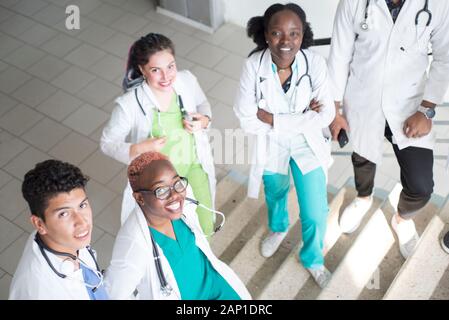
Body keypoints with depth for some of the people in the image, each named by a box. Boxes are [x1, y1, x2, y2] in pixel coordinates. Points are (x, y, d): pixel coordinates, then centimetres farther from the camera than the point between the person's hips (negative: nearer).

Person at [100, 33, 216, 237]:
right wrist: (138, 150, -32)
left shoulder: (187, 80, -18)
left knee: (205, 228, 17)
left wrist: (204, 120, -17)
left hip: (194, 165, 3)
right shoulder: (129, 105, -29)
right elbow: (108, 143, -15)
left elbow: (202, 103, 5)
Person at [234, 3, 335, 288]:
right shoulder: (254, 65, -26)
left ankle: (313, 259, 39)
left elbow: (326, 116, -23)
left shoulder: (315, 63, -26)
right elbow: (247, 120, -23)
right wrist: (302, 117, -25)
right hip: (271, 145, 1)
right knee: (275, 194, 28)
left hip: (307, 145, 0)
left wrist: (272, 118, -26)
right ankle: (278, 228, 64)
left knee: (316, 215, 5)